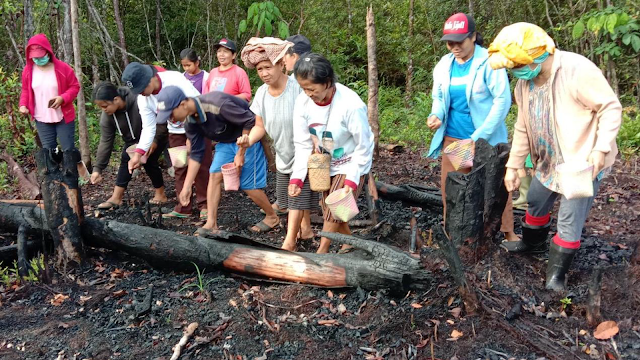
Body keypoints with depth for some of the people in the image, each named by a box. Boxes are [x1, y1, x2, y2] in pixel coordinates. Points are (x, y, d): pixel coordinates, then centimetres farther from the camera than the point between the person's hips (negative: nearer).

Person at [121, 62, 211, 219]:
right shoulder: (142, 99, -11)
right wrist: (138, 153, -21)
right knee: (180, 169, 7)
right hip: (176, 131, 5)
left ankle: (205, 205, 9)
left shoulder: (175, 80, -28)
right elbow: (149, 127, -9)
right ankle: (183, 207, 16)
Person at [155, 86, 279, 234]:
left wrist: (240, 154, -21)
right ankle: (211, 224, 3)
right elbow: (196, 154, 0)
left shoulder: (217, 104, -34)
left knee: (248, 184, -5)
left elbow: (250, 122, -28)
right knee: (215, 175, -5)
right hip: (226, 141, 7)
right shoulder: (190, 122, -9)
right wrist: (187, 187, -3)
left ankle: (272, 217, 17)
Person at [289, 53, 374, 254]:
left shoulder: (351, 104, -31)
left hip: (351, 164, -5)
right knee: (328, 208, 11)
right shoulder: (303, 102, -18)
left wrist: (352, 181, -21)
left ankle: (321, 252, 6)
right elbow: (303, 144, -10)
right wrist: (297, 178, -19)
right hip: (325, 164, 5)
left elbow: (363, 146, -21)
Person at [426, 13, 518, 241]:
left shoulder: (489, 62, -13)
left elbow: (502, 100, -15)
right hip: (452, 138, 5)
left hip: (486, 139, -4)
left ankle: (508, 232, 25)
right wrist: (436, 115, -12)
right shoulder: (443, 65, 2)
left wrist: (479, 136, -21)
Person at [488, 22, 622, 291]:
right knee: (535, 203, 23)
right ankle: (533, 242, 50)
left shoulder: (578, 70, -27)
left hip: (585, 162, -7)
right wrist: (513, 166, 7)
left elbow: (611, 108, -19)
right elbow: (523, 128, 7)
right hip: (549, 162, 7)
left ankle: (557, 273, 16)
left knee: (569, 221, -2)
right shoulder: (524, 82, -2)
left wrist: (601, 149, -29)